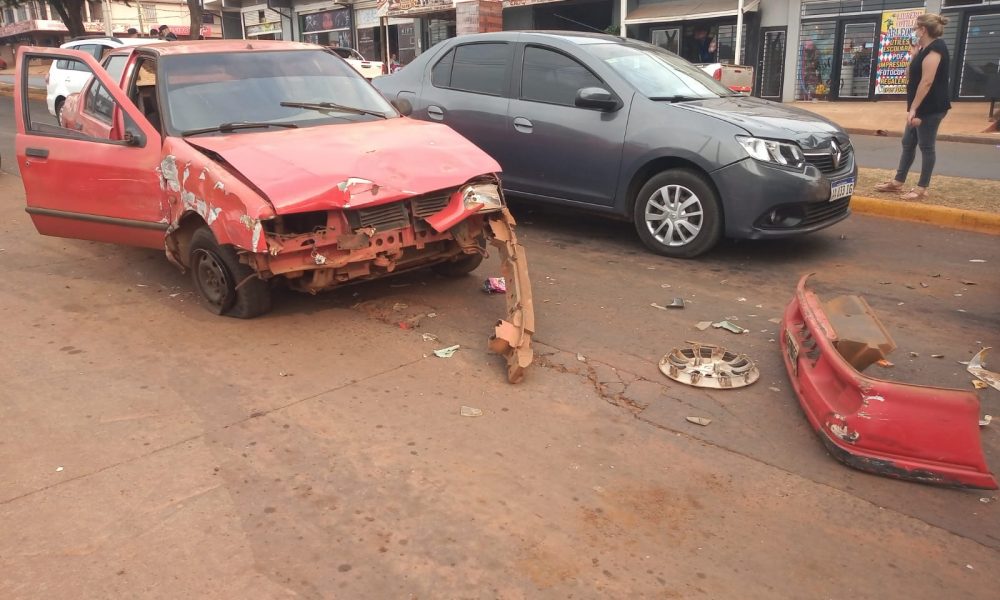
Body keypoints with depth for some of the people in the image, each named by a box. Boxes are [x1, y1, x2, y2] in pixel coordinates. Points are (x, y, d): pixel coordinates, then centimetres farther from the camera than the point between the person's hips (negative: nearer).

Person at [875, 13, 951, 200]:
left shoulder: (935, 48, -17)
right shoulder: (925, 49, 14)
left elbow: (927, 81, -23)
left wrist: (913, 108, -25)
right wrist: (913, 50, 15)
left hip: (930, 108, -10)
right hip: (921, 107, 10)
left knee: (926, 147, -3)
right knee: (908, 143, 14)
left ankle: (922, 188, 4)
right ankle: (898, 182, 22)